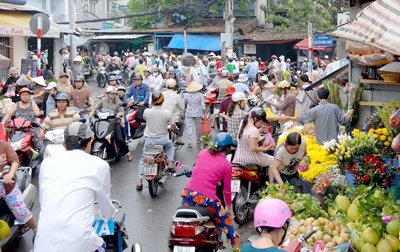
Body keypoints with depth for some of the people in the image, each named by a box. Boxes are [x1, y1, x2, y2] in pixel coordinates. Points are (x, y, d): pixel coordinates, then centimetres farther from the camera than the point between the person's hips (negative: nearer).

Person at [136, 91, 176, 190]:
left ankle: (140, 181, 7)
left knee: (143, 159, 14)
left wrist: (152, 106, 22)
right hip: (163, 139, 0)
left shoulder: (146, 112, -11)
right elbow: (173, 127, -4)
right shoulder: (168, 113, -13)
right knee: (170, 146, 33)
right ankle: (170, 164, 19)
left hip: (149, 139, 0)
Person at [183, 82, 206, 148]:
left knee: (189, 128, -1)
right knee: (198, 127, 19)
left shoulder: (186, 95, -6)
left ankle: (189, 142, -5)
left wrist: (184, 111, 17)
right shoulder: (200, 95, -7)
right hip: (198, 113, 1)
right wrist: (204, 113, 3)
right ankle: (198, 139, 36)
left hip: (189, 113, -1)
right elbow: (203, 105, -6)